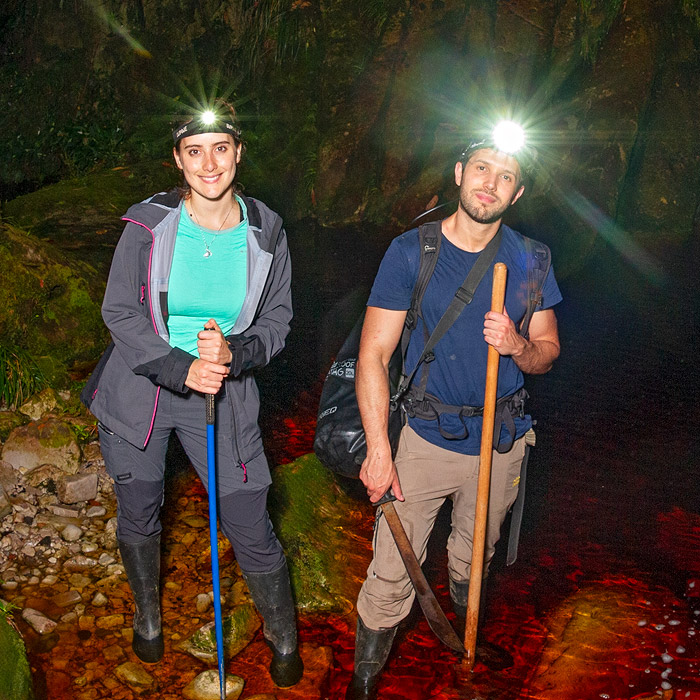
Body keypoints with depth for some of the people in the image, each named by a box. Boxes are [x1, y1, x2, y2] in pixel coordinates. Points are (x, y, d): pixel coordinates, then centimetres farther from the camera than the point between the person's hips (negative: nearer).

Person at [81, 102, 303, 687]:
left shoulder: (265, 233, -6)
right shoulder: (149, 224, -10)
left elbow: (276, 321, 0)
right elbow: (120, 312, -9)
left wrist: (233, 352, -21)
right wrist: (180, 368, -22)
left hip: (224, 393, 0)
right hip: (139, 387, 1)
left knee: (250, 526, 0)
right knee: (138, 517, 17)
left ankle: (284, 638, 28)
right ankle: (148, 615, 48)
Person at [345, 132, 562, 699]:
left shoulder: (530, 260, -2)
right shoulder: (410, 252, -10)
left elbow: (548, 352, 6)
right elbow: (373, 355, -10)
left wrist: (518, 345, -19)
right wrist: (378, 449, -16)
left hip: (502, 445, 3)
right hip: (427, 440, -2)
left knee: (473, 560, 22)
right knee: (391, 572, 0)